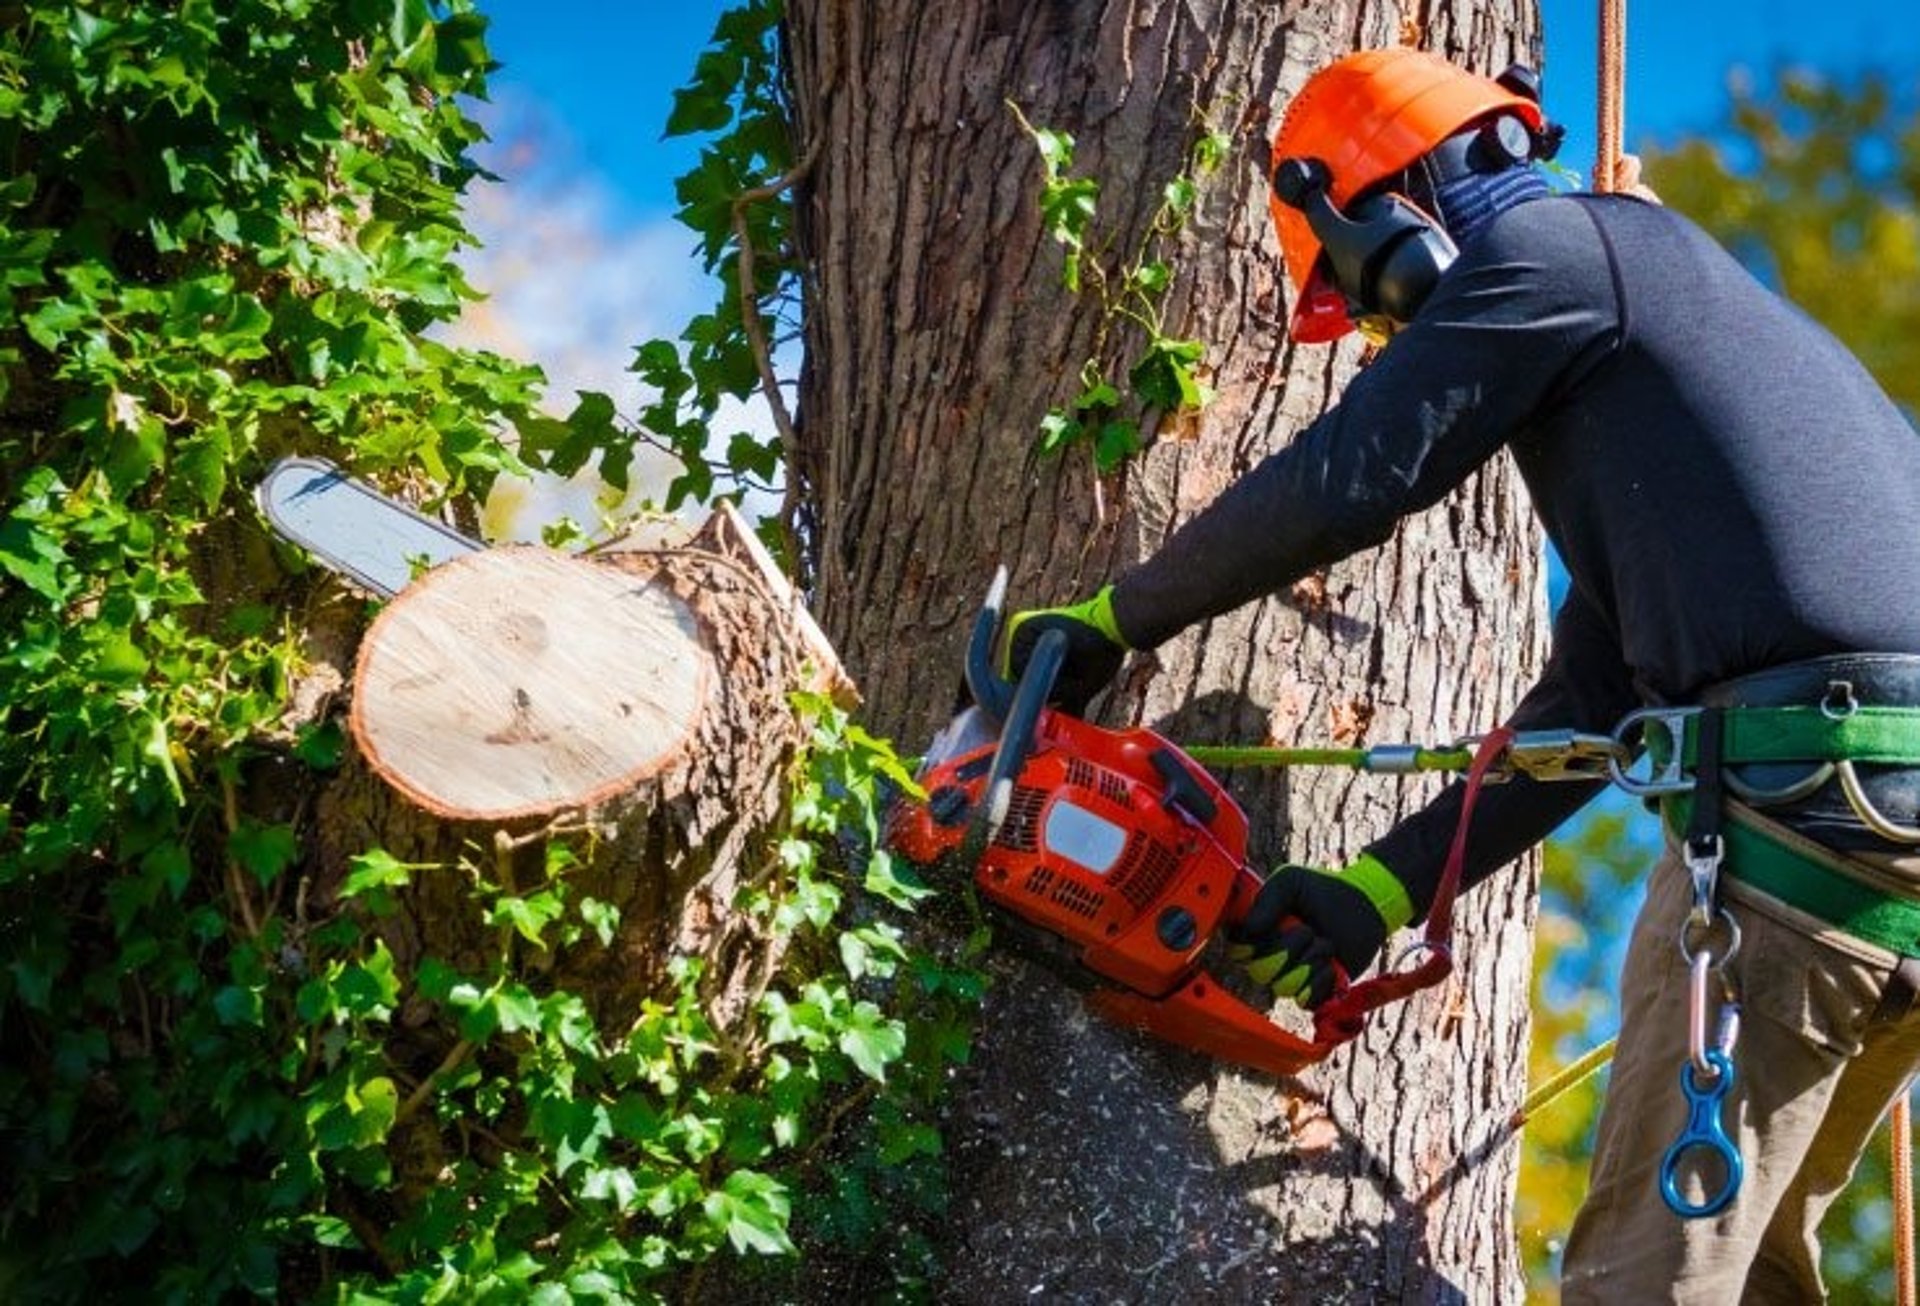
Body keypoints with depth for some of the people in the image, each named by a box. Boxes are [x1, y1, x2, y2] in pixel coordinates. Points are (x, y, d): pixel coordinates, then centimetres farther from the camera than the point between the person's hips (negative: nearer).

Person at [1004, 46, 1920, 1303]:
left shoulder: (1549, 247, 2)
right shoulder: (1645, 305, 30)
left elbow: (1334, 488, -1)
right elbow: (1591, 702, 25)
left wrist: (1104, 625, 12)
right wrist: (1381, 892, 22)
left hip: (1811, 794, -9)